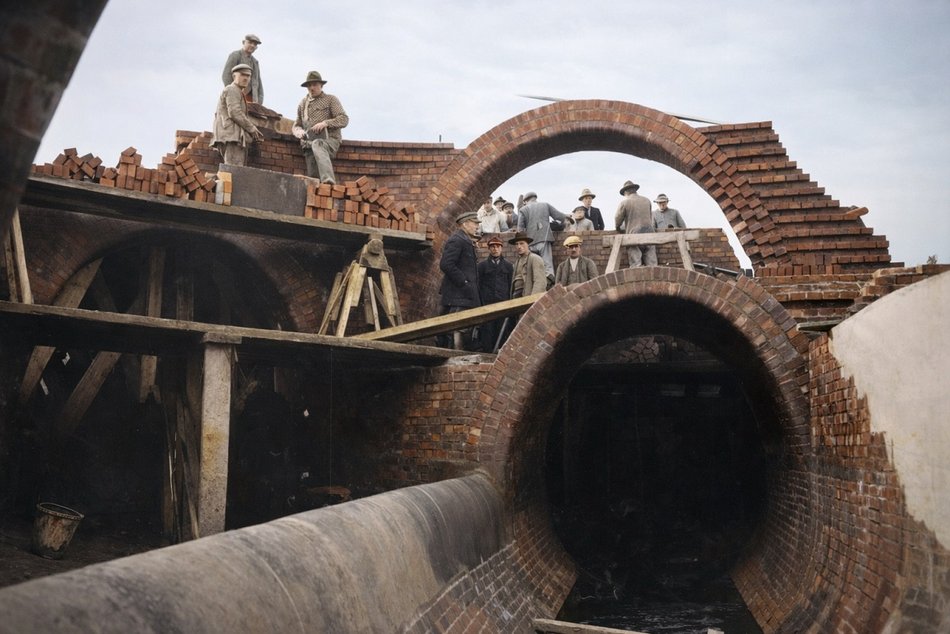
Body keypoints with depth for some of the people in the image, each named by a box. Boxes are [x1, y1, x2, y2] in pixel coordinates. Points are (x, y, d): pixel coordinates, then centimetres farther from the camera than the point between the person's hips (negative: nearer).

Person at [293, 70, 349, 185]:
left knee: (317, 145, -40)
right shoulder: (303, 103, 25)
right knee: (312, 177, -15)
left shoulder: (331, 99, 12)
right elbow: (296, 125, 29)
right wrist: (300, 132, 3)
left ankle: (328, 180, -58)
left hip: (330, 140, -5)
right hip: (310, 144, 5)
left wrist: (325, 123, -16)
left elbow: (344, 119, 0)